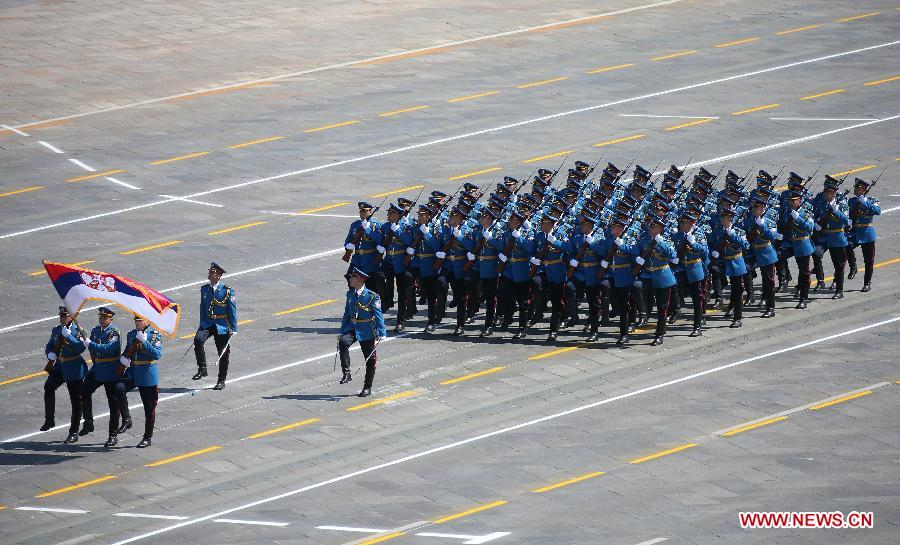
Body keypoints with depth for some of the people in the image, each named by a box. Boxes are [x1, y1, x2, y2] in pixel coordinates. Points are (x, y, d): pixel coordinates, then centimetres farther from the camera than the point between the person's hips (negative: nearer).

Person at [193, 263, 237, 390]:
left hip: (222, 326, -3)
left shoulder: (227, 291, -9)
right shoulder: (204, 289, 4)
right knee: (198, 340, -25)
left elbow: (232, 311, -7)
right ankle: (202, 369, -14)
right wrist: (202, 325, 12)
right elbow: (203, 308, 13)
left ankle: (221, 381, 18)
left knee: (223, 354, 5)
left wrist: (233, 329, -8)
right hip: (207, 322, 3)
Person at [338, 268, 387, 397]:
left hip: (367, 331, -4)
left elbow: (378, 316, -12)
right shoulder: (350, 294, 4)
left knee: (370, 360, 5)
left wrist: (381, 334, -18)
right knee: (343, 342, -28)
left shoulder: (372, 296, -13)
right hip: (352, 328, 4)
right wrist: (342, 332, 14)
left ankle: (367, 387, 19)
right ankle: (346, 373, -21)